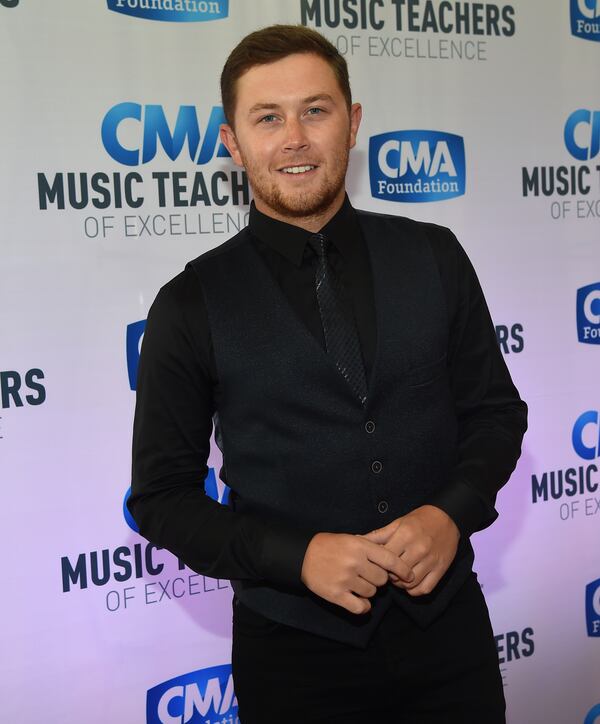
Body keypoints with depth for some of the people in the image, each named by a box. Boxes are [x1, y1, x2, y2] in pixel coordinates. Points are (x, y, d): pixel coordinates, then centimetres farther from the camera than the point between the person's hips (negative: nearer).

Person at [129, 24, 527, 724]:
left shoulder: (433, 256, -1)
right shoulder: (192, 305, -7)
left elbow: (496, 410, 6)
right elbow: (162, 495, -4)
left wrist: (451, 512, -12)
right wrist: (298, 555, -17)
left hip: (448, 622, 3)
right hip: (293, 650, -2)